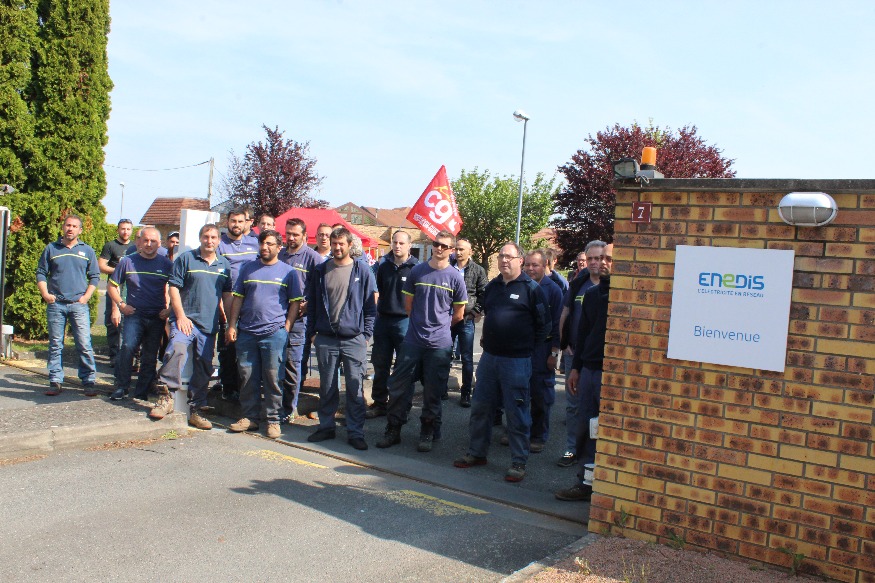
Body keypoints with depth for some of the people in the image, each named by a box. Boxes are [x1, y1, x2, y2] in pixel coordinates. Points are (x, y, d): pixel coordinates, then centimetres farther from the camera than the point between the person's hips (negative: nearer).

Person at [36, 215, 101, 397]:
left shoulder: (87, 251, 10)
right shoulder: (51, 249, 9)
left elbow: (95, 277, 11)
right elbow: (41, 273, 11)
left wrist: (86, 296, -1)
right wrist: (45, 294, -3)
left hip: (78, 305, -1)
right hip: (55, 304, 1)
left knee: (84, 344, -6)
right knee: (55, 344, 5)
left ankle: (88, 382, 0)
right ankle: (56, 382, 11)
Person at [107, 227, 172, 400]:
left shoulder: (166, 265, 3)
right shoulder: (128, 261, 4)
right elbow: (112, 286, 12)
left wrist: (169, 309, -2)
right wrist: (121, 304, 0)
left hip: (157, 317, 1)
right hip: (134, 314, -1)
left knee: (150, 356, 6)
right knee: (128, 347, -20)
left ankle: (142, 391, 18)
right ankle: (121, 387, -7)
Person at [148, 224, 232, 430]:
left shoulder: (224, 265, 13)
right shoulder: (186, 259, 1)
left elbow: (227, 294, 17)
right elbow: (173, 288, -3)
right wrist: (180, 316, -11)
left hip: (209, 325, 4)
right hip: (186, 320, -4)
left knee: (204, 368, 7)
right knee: (177, 350, -31)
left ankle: (195, 410, 19)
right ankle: (165, 396, -23)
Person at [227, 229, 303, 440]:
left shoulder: (288, 272, 5)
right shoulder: (248, 268, 12)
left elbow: (295, 302, 4)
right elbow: (237, 298, 12)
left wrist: (286, 328, -4)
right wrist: (232, 326, 4)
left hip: (274, 333, -3)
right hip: (246, 333, 3)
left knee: (273, 379, -1)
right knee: (248, 378, 7)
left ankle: (273, 420, 8)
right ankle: (250, 417, 18)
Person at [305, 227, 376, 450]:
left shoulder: (362, 271, 1)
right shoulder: (321, 271, 8)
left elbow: (370, 306, 3)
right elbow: (312, 304, 12)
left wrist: (366, 334, -3)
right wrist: (312, 332, 6)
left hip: (354, 340, -2)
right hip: (325, 339, 2)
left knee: (355, 388, 0)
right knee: (327, 387, 10)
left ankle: (355, 432, 9)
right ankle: (326, 426, 24)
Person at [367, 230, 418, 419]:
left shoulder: (416, 268, -5)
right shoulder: (384, 266, 7)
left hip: (405, 321, -4)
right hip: (383, 319, 4)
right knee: (380, 364, 10)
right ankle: (379, 403, 21)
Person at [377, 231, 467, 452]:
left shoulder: (455, 277, -2)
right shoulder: (417, 271, 2)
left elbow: (458, 315, 6)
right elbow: (408, 305, 10)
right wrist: (423, 323, 9)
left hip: (439, 344, -2)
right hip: (413, 340, 2)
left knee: (432, 392, 8)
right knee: (398, 386, 5)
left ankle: (428, 433, 23)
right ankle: (393, 430, 18)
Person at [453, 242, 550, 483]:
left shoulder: (531, 288, -6)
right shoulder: (492, 286, 11)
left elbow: (544, 325, -2)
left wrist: (527, 346, 2)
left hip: (516, 361, -6)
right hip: (489, 357, 6)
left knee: (517, 413, 1)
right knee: (480, 407, 12)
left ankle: (519, 462, 11)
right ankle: (477, 453, 26)